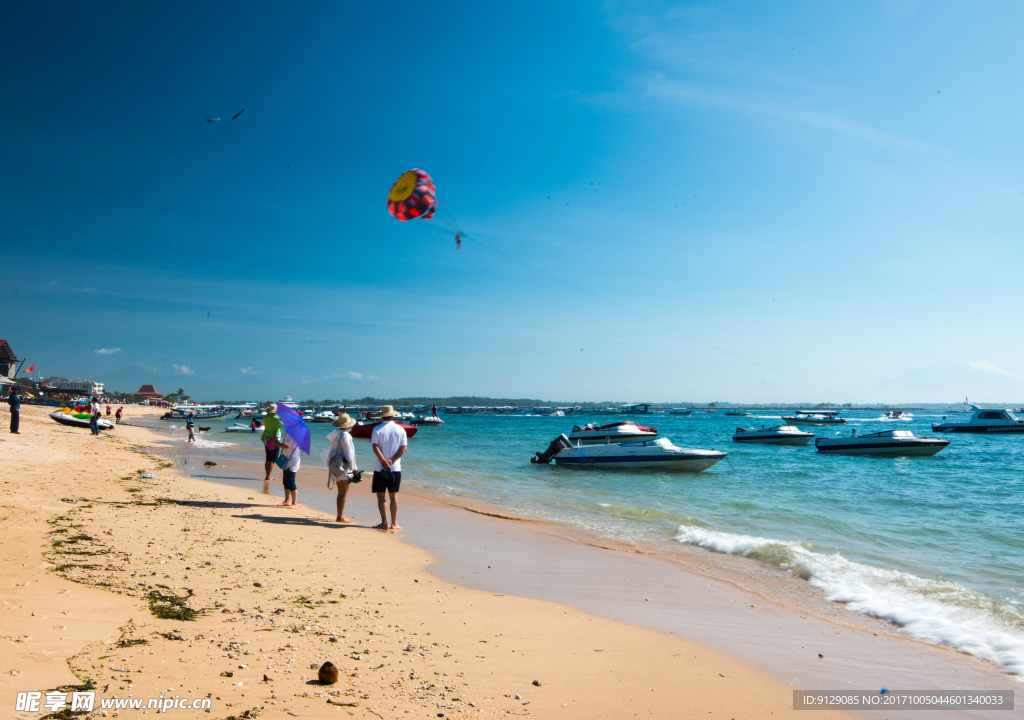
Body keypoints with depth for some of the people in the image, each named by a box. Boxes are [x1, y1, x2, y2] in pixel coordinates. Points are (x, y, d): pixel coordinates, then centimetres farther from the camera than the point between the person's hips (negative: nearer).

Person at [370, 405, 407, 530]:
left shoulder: (377, 429, -4)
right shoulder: (400, 429, 3)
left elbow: (375, 448, -13)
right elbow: (403, 448, -3)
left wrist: (384, 462, -13)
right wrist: (391, 461, -7)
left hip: (380, 468, -2)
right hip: (396, 468, 2)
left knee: (380, 495, 5)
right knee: (394, 495, 8)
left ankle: (384, 523, 3)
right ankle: (394, 524, 8)